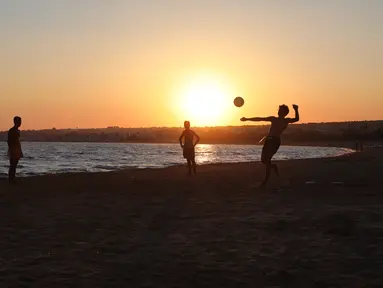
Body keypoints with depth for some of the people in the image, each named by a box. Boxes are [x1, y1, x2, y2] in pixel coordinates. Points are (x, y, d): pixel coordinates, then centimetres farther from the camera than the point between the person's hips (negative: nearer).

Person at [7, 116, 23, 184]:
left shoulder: (17, 131, 14)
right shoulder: (11, 131, -11)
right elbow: (9, 141, -14)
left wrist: (20, 152, 17)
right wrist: (11, 151, -17)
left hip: (17, 151, 8)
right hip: (13, 151, -8)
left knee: (14, 166, 9)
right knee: (12, 166, -7)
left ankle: (13, 179, 12)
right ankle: (10, 179, -5)